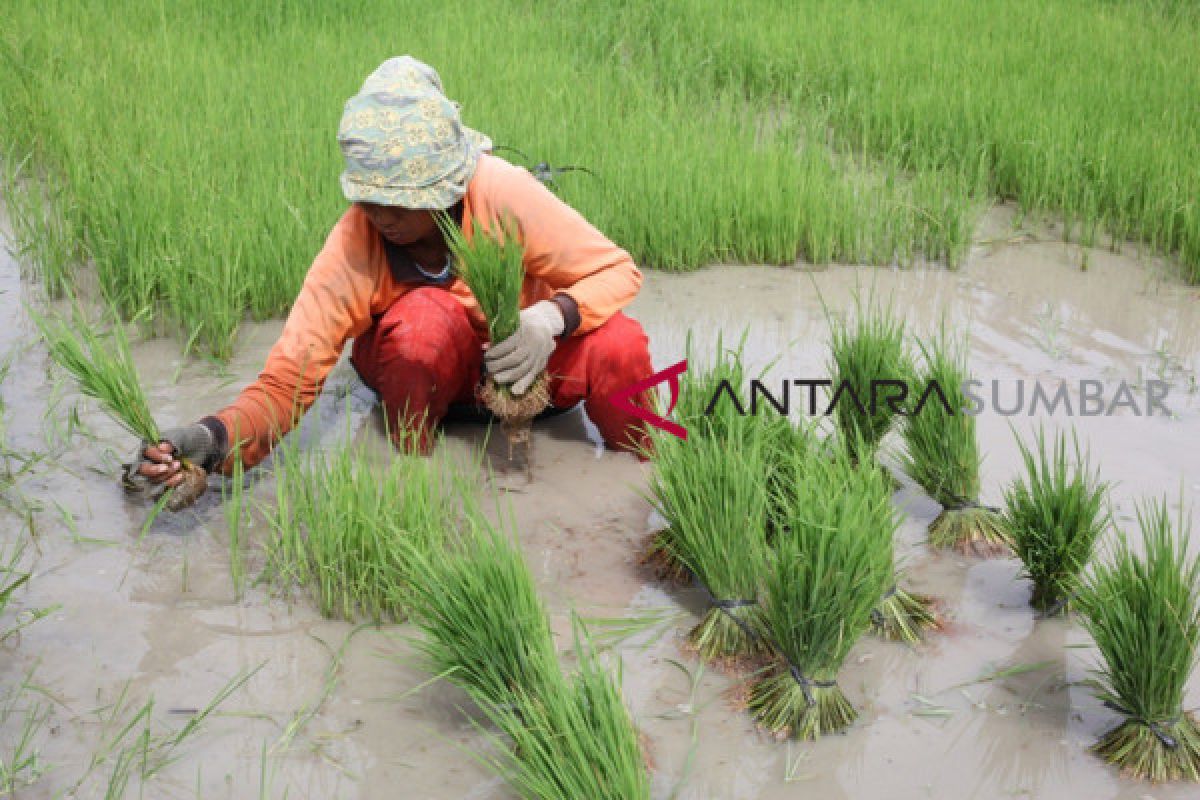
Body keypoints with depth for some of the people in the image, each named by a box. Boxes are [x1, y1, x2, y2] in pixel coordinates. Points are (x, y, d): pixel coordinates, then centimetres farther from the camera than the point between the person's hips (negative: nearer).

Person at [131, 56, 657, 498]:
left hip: (526, 356, 1)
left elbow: (617, 272, -19)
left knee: (618, 345, -30)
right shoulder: (353, 246, -28)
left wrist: (554, 315, -40)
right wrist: (215, 438, -48)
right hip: (425, 366, 0)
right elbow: (287, 382, -28)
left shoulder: (504, 195, -29)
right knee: (425, 318, -35)